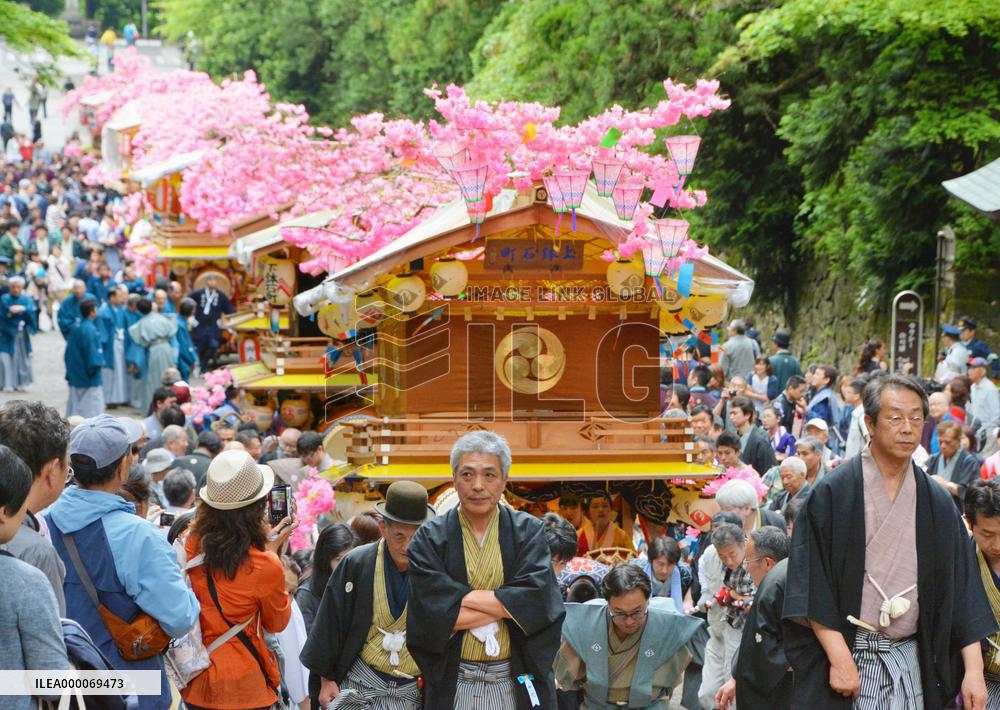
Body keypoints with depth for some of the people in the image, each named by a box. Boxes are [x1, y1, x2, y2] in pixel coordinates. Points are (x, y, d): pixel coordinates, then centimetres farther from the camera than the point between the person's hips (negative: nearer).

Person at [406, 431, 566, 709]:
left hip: (517, 683, 1)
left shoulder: (529, 531, 0)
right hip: (452, 685, 0)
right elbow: (431, 613, -14)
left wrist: (460, 598, -14)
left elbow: (537, 599, -15)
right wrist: (503, 605, -12)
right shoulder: (430, 538, -2)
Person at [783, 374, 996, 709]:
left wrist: (974, 668, -3)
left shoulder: (938, 503, 7)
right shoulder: (832, 494, -5)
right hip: (843, 650, -3)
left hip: (911, 664, 3)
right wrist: (839, 657, -16)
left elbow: (960, 589, 5)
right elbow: (812, 586, -8)